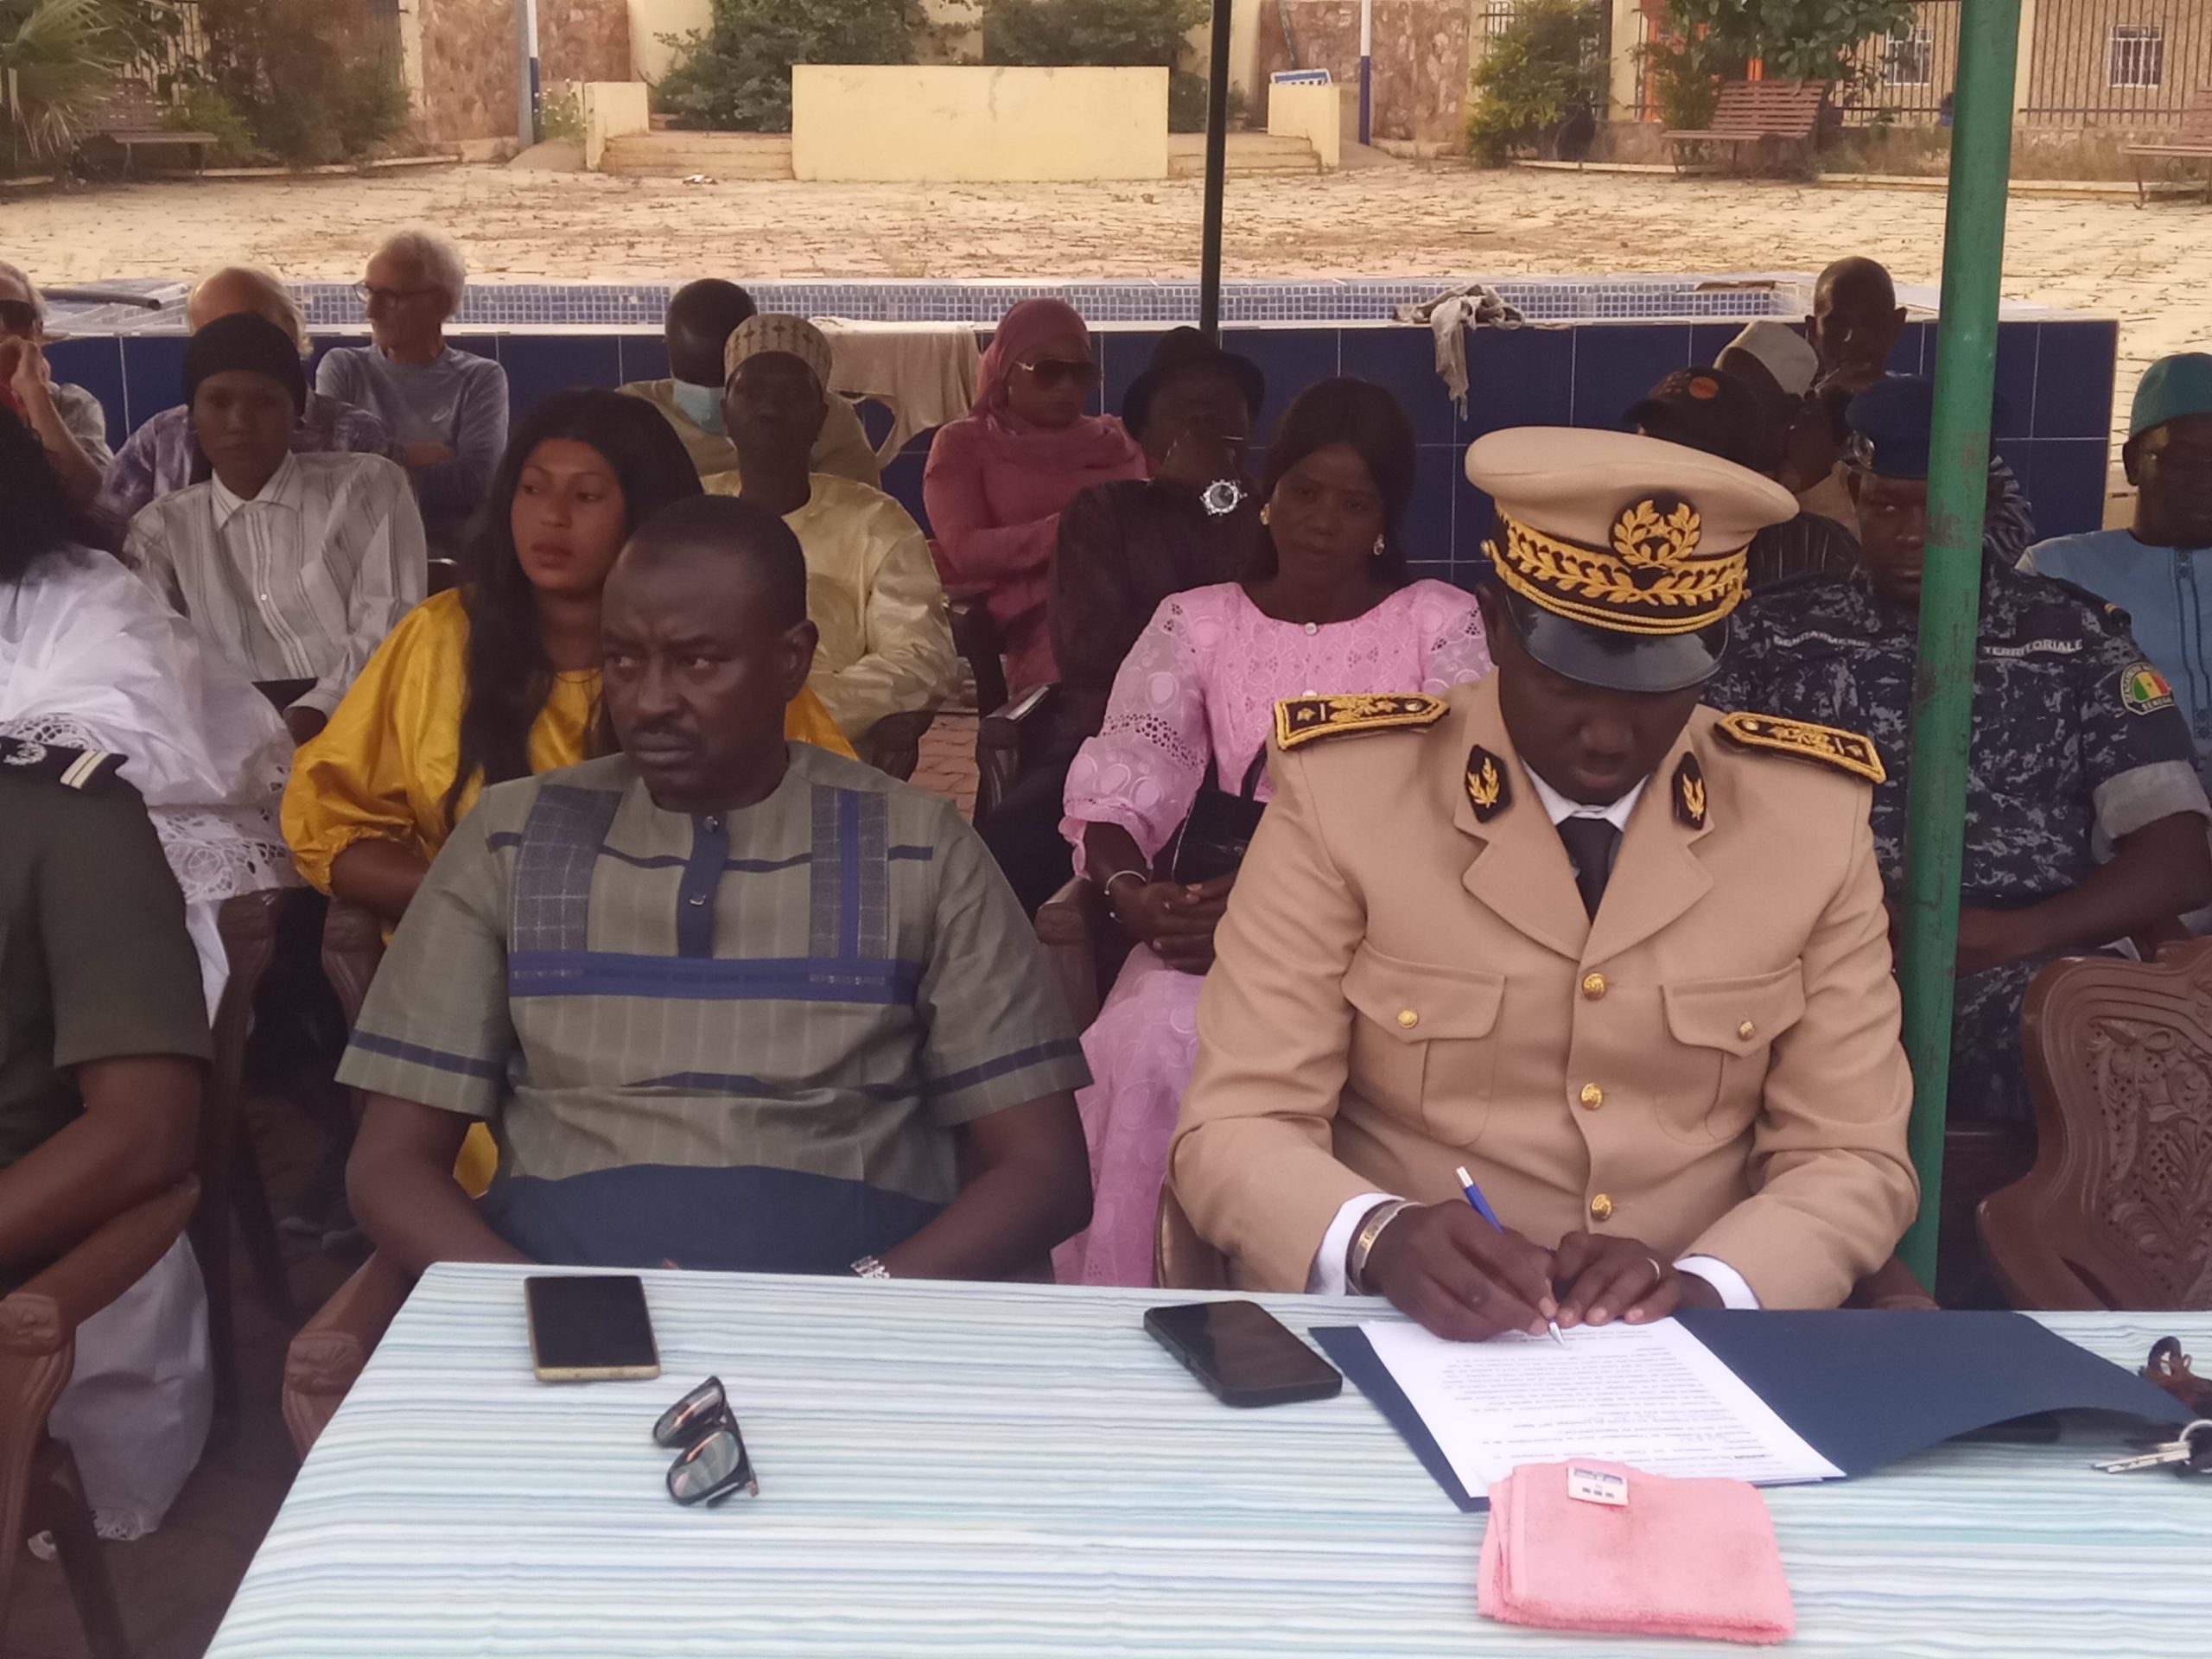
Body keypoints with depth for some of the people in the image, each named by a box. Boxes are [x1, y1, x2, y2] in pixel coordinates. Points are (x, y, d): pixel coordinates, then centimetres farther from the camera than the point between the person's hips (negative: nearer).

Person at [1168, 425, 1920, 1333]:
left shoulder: (1813, 819, 0)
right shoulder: (1342, 794, -6)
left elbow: (1855, 1159, 2)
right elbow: (1237, 1128, -8)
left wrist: (1702, 1285, -17)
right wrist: (1378, 1239, -28)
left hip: (1685, 1351, 4)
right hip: (1395, 1334, -3)